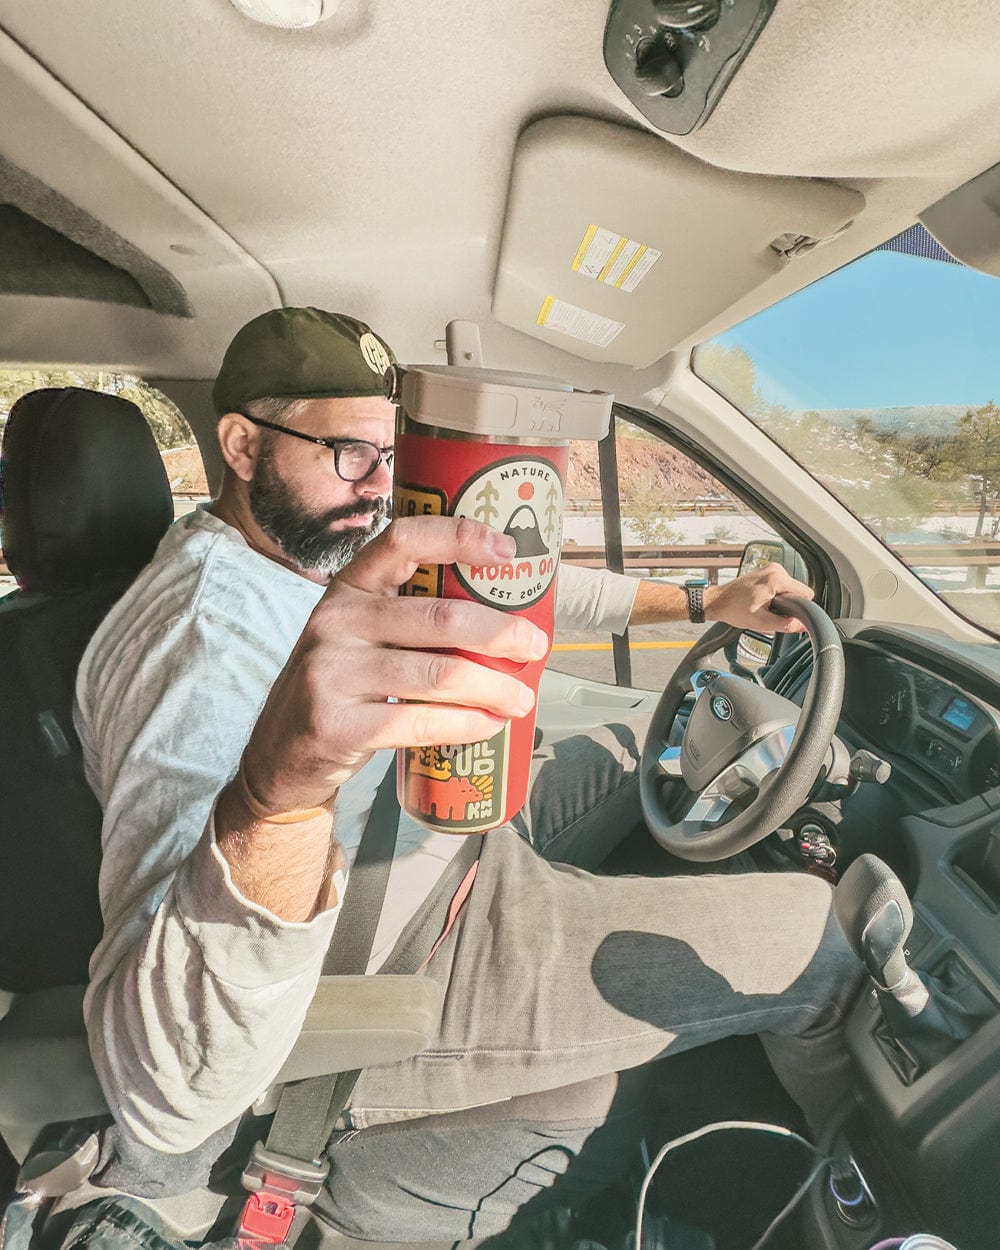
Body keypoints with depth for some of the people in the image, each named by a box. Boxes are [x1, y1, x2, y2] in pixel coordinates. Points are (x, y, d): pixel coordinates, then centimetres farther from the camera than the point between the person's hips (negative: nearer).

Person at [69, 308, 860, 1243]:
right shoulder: (201, 637, -31)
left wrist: (701, 603, 3)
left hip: (451, 844, 9)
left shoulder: (326, 544, -1)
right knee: (815, 936, -4)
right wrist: (277, 792, -57)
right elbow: (166, 1105, -37)